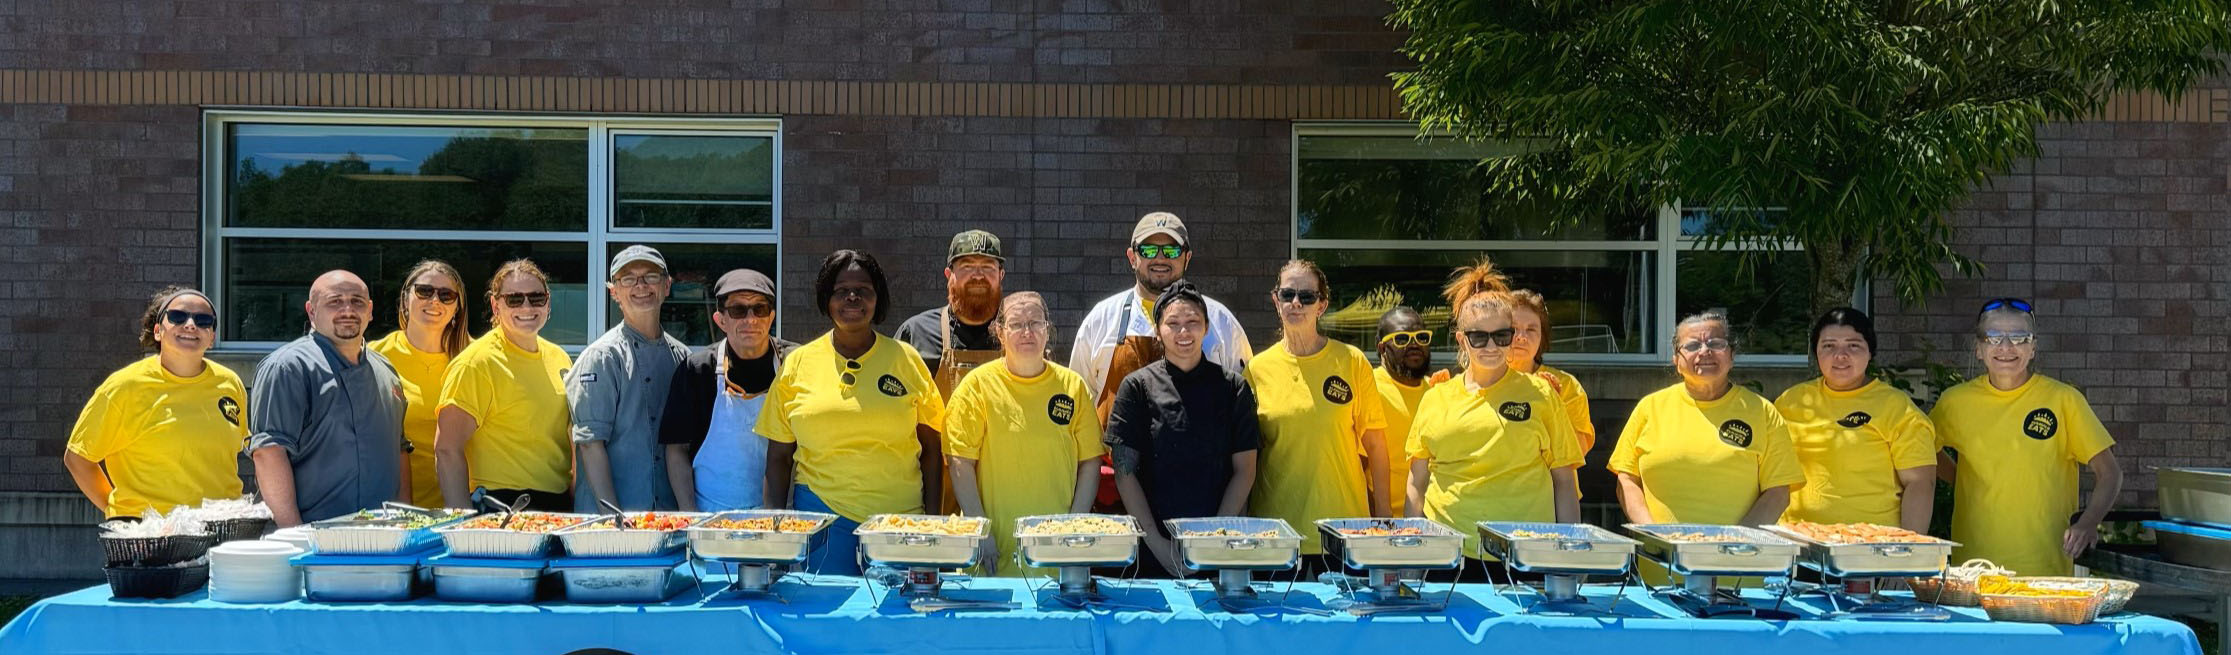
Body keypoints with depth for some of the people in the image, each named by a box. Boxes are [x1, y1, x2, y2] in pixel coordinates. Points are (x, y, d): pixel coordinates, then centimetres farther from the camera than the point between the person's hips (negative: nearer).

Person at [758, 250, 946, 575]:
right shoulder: (797, 364, 6)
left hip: (900, 515, 0)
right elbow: (779, 456, 9)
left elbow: (931, 449, 8)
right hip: (821, 513, 0)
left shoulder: (906, 359, 6)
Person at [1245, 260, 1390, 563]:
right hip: (1276, 527, 1)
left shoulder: (1352, 362, 0)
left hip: (1344, 528, -1)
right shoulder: (1257, 369, 3)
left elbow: (1375, 443, 4)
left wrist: (1382, 515, 2)